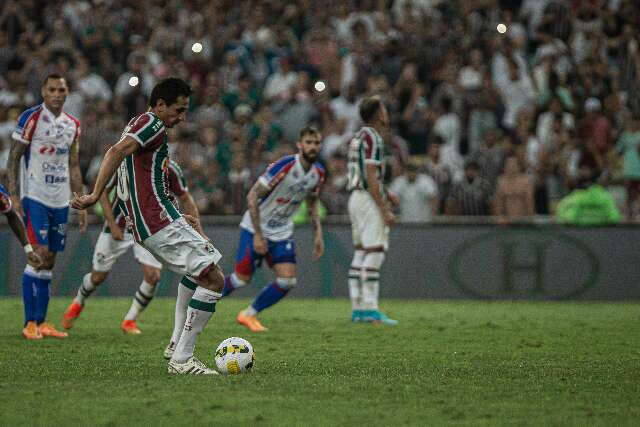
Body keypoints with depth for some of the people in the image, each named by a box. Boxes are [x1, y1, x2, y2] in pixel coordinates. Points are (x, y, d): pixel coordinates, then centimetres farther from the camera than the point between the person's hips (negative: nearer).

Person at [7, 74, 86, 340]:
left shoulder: (72, 125, 12)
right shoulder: (31, 118, -6)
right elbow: (14, 158, -6)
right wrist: (13, 195, -15)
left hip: (60, 201, 6)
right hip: (35, 197, -6)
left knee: (50, 261, 6)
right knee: (39, 255, -13)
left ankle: (42, 322, 10)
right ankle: (30, 323, -9)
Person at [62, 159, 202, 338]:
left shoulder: (170, 169, -17)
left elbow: (185, 199, -5)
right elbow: (103, 193, -8)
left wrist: (198, 230, -13)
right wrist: (112, 225, -16)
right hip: (119, 228, -1)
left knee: (152, 276, -16)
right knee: (98, 276, 6)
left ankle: (130, 321, 5)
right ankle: (78, 303, 40)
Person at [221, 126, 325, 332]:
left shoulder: (318, 172, -3)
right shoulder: (284, 166, -25)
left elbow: (312, 203, 16)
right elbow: (252, 196, -22)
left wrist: (318, 234, 7)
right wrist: (258, 235, -23)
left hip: (282, 233, 6)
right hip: (256, 229, -6)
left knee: (287, 281, -8)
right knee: (242, 278, -4)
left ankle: (249, 314, 11)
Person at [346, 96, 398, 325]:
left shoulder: (358, 137, 16)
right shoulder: (372, 138, -13)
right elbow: (370, 177, -19)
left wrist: (386, 193, 16)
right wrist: (385, 211, -19)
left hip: (356, 198, 10)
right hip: (369, 200, -10)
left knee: (360, 254, 8)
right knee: (375, 253, -10)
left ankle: (358, 308, 7)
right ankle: (370, 308, -13)